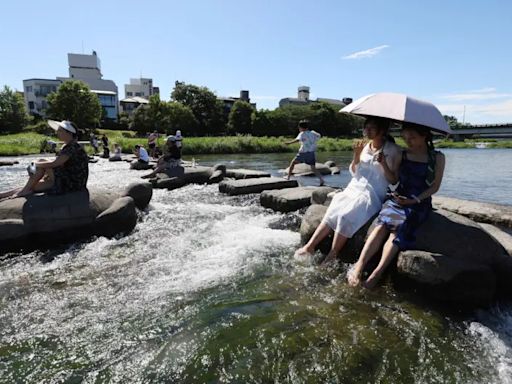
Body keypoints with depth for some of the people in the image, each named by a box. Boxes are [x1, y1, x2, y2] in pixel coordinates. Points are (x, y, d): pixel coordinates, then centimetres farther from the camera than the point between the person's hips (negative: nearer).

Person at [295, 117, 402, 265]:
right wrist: (356, 155, -2)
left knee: (346, 216, -27)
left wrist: (384, 164, -19)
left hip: (373, 194, -5)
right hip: (355, 188, 5)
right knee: (332, 212, -18)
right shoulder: (364, 145, 12)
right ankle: (309, 246, -19)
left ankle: (331, 258, -20)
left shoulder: (393, 150, -2)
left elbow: (394, 180, -2)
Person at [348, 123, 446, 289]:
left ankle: (376, 274, -38)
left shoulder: (437, 158, 6)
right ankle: (358, 267, -39)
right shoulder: (402, 155, 14)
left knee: (398, 228, -30)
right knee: (382, 225, -28)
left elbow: (435, 186, 2)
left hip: (420, 202, -2)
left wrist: (415, 200, -12)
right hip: (398, 197, 2)